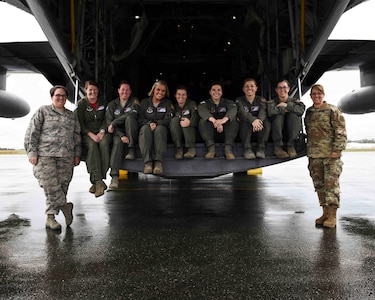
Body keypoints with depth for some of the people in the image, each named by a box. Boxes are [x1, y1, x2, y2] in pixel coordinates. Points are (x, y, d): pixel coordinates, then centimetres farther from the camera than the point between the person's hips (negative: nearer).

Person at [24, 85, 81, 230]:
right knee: (50, 185, -13)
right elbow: (32, 133, 2)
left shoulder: (72, 116, 21)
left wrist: (77, 154, 14)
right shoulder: (43, 111, 9)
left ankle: (50, 217, 7)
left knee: (62, 185, -2)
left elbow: (77, 137, 22)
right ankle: (64, 205, 5)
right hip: (45, 156, -3)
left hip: (66, 157, 3)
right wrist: (32, 152, -6)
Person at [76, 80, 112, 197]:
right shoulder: (81, 104, 6)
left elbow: (106, 120, 8)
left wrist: (102, 132, -11)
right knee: (92, 146, -33)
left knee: (103, 144, -32)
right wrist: (91, 135, -16)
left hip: (102, 131, 1)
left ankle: (96, 180, -32)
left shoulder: (103, 103, 13)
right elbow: (80, 123, -1)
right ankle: (98, 181, -40)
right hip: (87, 133, -1)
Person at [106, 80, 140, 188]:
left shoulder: (134, 101, 7)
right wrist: (121, 135, -18)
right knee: (117, 142, -32)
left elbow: (132, 114, -14)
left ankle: (131, 150, -26)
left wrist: (113, 123, -15)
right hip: (118, 132, 1)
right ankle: (114, 176, -43)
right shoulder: (112, 104, 11)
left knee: (129, 119, -29)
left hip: (132, 134, -1)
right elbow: (109, 122, -1)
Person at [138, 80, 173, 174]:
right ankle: (147, 161, -47)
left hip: (161, 129, -1)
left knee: (160, 128, -37)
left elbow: (168, 119, 1)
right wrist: (149, 123, -15)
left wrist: (157, 123, -17)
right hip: (147, 127, 1)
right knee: (145, 128, -36)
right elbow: (140, 119, 6)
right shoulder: (144, 102, 18)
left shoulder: (168, 103, 16)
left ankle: (158, 162, -48)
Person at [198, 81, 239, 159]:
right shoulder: (205, 103, 10)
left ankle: (228, 148, -37)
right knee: (203, 121, -25)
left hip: (225, 132, 0)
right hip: (211, 133, 0)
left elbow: (233, 109, -14)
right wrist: (214, 121, -39)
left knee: (233, 120, -25)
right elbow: (202, 111, -16)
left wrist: (224, 120, -39)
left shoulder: (228, 102, 12)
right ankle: (211, 148, -37)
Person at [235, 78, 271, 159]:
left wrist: (259, 120, -40)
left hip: (259, 128, 1)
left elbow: (263, 111, -13)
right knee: (246, 121, -32)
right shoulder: (239, 100, 6)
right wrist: (253, 120, -41)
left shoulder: (261, 100, 10)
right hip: (244, 128, -1)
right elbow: (242, 112, -17)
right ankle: (247, 148, -38)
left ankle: (261, 148, -30)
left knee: (266, 121, -28)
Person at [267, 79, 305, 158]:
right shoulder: (272, 102, 3)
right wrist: (285, 110, -17)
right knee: (279, 116, -27)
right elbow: (270, 112, -23)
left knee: (294, 115, -24)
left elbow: (302, 110, -20)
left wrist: (286, 105, -17)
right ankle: (277, 146, -22)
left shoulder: (294, 101, 5)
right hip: (277, 134, -1)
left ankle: (291, 145, -18)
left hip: (292, 133, 1)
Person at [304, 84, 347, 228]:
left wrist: (337, 149, -14)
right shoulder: (308, 112, 14)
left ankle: (332, 215, -2)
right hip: (314, 156, 6)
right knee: (319, 184, 8)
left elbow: (340, 132, -7)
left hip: (330, 154, -6)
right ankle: (325, 212, 18)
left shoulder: (332, 110, -3)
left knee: (331, 183, -7)